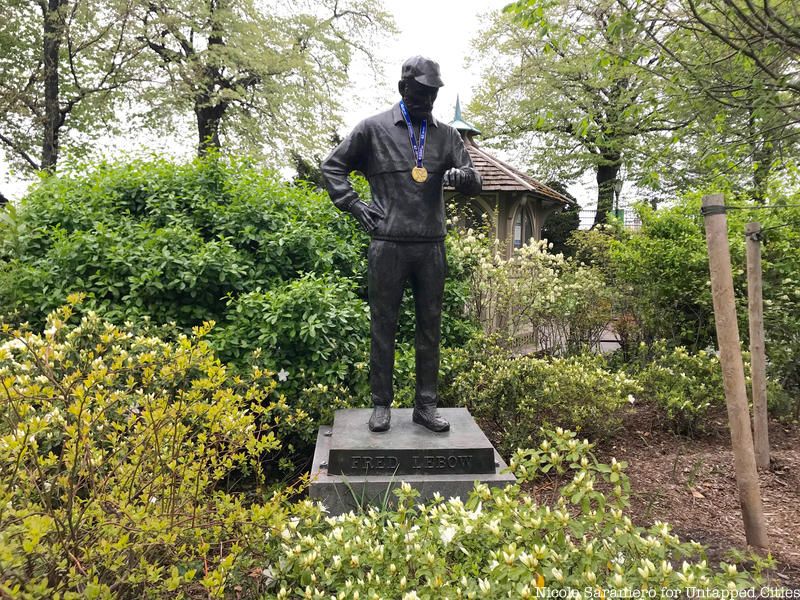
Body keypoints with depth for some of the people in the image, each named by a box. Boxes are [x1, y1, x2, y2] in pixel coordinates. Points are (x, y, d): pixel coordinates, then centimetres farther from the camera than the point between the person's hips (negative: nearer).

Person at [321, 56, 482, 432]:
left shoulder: (446, 135, 13)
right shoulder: (373, 128, 6)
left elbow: (474, 184, 10)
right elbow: (332, 166, 11)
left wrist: (462, 176, -14)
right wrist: (353, 205, -2)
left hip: (431, 246, 3)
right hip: (388, 245, -3)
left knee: (429, 327, 7)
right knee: (383, 327, 3)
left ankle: (426, 405, 18)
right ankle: (381, 404, 15)